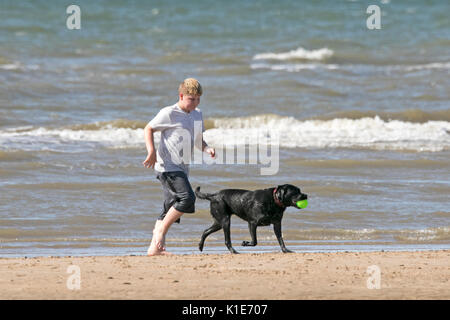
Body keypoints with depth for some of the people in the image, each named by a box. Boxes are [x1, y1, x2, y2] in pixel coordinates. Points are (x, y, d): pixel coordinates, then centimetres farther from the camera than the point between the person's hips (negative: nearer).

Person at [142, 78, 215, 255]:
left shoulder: (198, 115, 15)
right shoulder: (169, 113, -7)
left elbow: (199, 140, 25)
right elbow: (148, 129, 0)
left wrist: (207, 148, 2)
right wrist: (151, 152, -13)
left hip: (181, 168, 8)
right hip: (167, 166, -8)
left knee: (171, 207, 6)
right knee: (187, 198, -22)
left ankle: (155, 247, 8)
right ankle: (161, 230, -11)